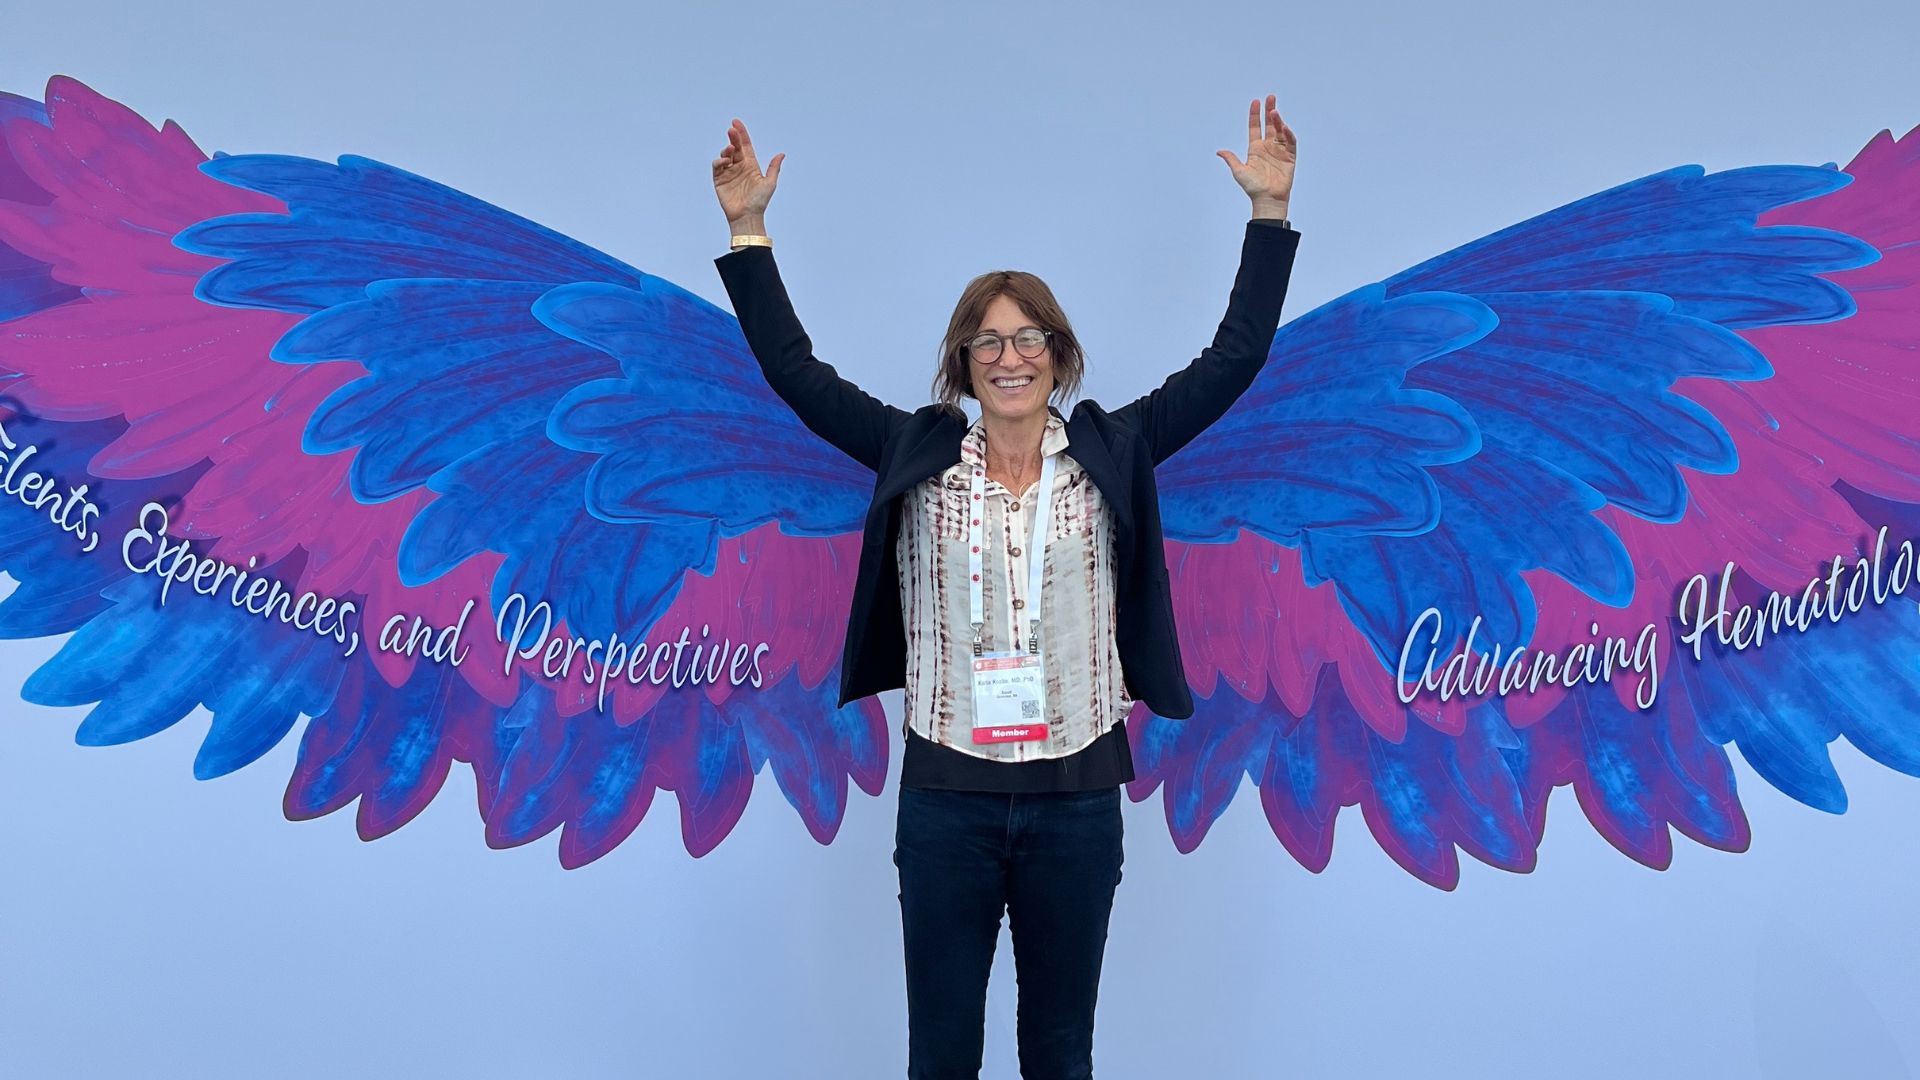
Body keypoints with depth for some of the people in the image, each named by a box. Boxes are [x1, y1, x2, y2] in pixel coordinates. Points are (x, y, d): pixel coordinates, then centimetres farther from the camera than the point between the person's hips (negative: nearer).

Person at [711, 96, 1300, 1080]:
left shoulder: (1110, 453, 2)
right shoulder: (916, 456, 2)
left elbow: (1234, 359, 1)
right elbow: (796, 372, 1)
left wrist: (1269, 210, -2)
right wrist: (747, 230, -3)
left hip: (1077, 799, 1)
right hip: (946, 797, 0)